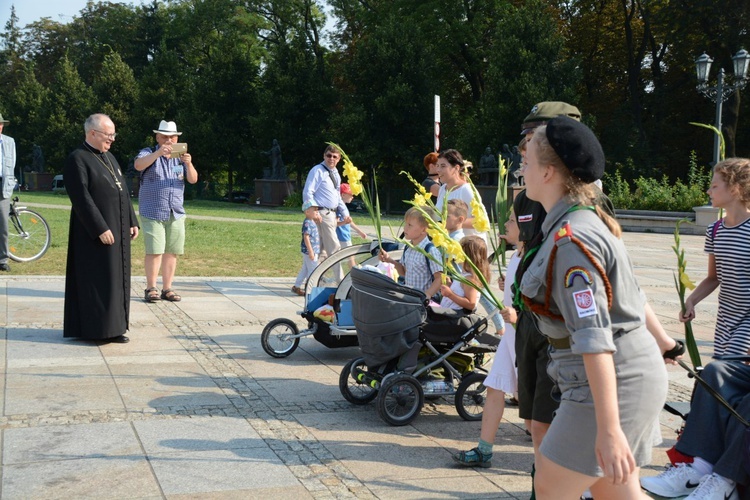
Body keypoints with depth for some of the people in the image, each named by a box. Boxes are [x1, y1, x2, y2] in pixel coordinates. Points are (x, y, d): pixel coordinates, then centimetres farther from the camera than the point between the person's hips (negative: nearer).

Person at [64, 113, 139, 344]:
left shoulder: (109, 157, 15)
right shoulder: (77, 159, -12)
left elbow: (123, 192, 17)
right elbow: (81, 198, -19)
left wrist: (132, 221, 10)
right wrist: (100, 228, -22)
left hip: (118, 230, 8)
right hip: (96, 232, -8)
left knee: (116, 278, 11)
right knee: (97, 279, -3)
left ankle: (113, 326, 18)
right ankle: (97, 328, 4)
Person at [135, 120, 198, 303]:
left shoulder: (180, 157, 14)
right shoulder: (149, 153, 2)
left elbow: (193, 179, 2)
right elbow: (138, 165, -20)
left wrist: (189, 164, -18)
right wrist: (158, 153, -34)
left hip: (176, 213, 4)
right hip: (153, 213, -4)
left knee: (171, 252, 3)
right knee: (155, 251, -10)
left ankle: (167, 289, 9)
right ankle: (151, 288, -3)